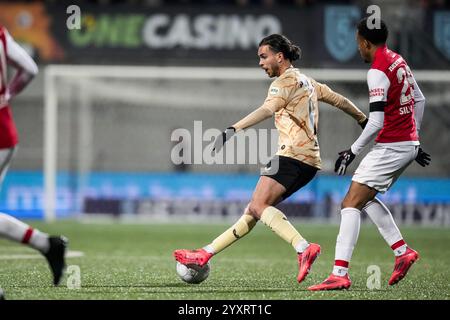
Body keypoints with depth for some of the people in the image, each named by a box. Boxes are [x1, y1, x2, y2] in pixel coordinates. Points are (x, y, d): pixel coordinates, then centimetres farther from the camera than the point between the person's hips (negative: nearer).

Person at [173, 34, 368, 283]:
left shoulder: (286, 80, -5)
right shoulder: (308, 82, 23)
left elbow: (267, 110, -24)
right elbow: (340, 101, 32)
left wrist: (233, 129, -36)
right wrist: (364, 120, 49)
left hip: (293, 155, -10)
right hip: (309, 161, 10)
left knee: (259, 206, -22)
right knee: (255, 208, 9)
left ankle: (303, 248, -38)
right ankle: (206, 254, 11)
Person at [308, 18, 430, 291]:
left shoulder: (378, 71, -16)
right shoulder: (399, 61, 11)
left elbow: (376, 121, -22)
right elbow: (419, 100, 22)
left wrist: (353, 151, -13)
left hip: (391, 146, -9)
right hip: (409, 145, 9)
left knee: (351, 203, -11)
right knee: (367, 198, 21)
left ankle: (340, 273, -18)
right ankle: (402, 251, 16)